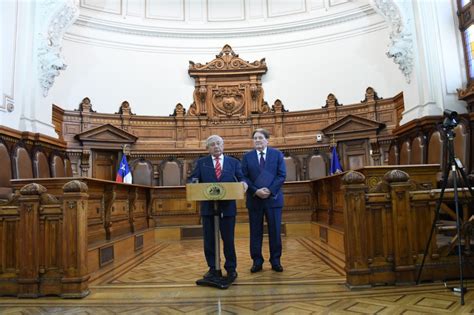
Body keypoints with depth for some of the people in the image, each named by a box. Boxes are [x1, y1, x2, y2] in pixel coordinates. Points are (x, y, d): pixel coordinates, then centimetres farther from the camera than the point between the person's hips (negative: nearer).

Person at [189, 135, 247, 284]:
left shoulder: (234, 162, 8)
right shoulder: (201, 163, 8)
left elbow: (240, 178, 3)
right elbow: (193, 179, 1)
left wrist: (243, 183, -20)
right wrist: (193, 183, -22)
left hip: (227, 207, -1)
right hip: (208, 207, 1)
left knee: (228, 239, 4)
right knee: (209, 240, 8)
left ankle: (231, 269, 19)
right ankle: (213, 268, 22)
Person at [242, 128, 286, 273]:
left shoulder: (277, 154, 4)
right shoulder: (247, 157, 6)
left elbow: (282, 175, -3)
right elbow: (244, 178, 0)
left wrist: (270, 190, -14)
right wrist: (256, 191, -14)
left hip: (273, 198, 0)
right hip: (254, 199, 1)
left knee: (275, 231, 5)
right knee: (255, 232, 6)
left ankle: (275, 261, 18)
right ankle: (257, 261, 17)